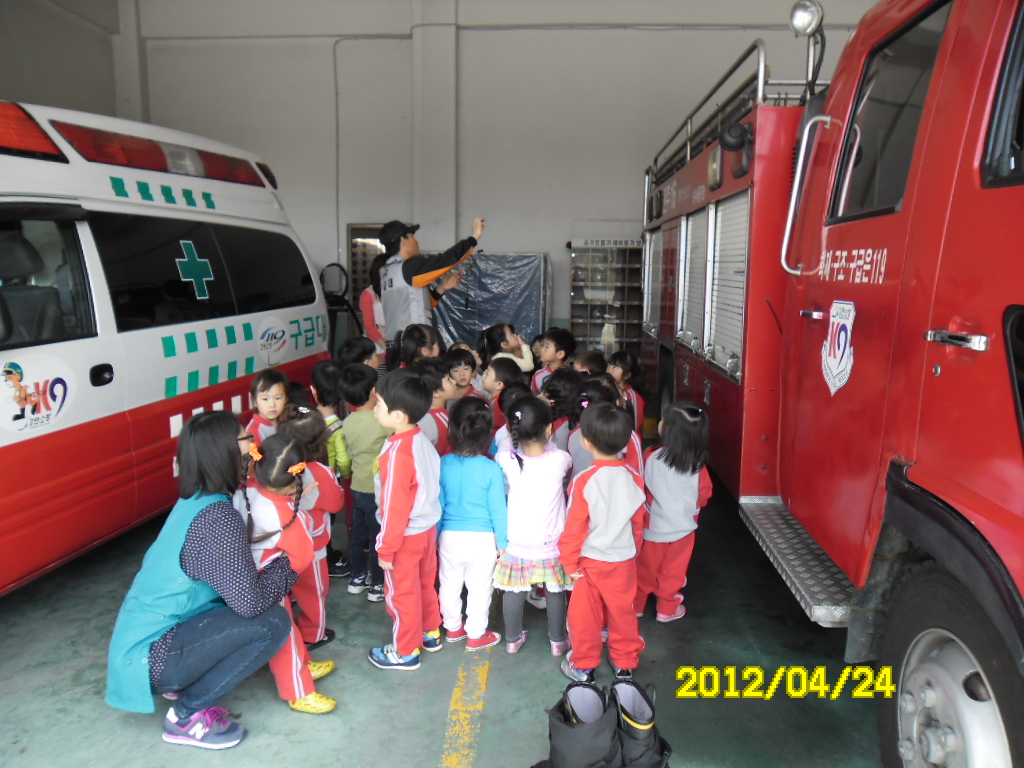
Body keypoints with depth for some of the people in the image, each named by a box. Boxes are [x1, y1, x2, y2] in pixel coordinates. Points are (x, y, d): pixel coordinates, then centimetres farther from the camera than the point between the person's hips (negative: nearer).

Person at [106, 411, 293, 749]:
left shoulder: (192, 501, 3)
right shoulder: (217, 518, -25)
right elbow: (250, 602, -25)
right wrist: (285, 566, -8)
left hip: (137, 637, 9)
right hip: (149, 657, -9)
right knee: (272, 622, -16)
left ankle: (183, 684, 12)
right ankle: (188, 715, -3)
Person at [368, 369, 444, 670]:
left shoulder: (398, 453, -29)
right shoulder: (422, 440, -5)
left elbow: (395, 506, -24)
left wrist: (386, 549, -14)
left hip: (406, 535, -8)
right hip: (428, 526, 8)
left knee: (401, 592, 11)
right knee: (425, 583, 24)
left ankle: (405, 652, 28)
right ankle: (430, 634, 43)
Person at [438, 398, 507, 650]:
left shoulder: (444, 464, -9)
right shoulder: (491, 469, -17)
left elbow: (438, 503, 1)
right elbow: (498, 509, -10)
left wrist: (436, 535, 14)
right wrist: (502, 541, 3)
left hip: (449, 535, 3)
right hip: (482, 537, -3)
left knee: (450, 584, 19)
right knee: (479, 587, 12)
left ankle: (452, 628, 36)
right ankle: (476, 634, 25)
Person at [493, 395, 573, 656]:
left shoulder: (506, 460, -17)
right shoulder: (559, 459, -19)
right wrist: (547, 441, 13)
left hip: (517, 544, 1)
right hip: (551, 544, -1)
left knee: (514, 592, 18)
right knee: (555, 593, 17)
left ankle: (513, 639, 34)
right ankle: (558, 641, 32)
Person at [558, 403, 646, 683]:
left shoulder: (584, 481, -23)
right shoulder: (634, 479, -9)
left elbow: (574, 529, -16)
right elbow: (638, 523, 4)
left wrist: (570, 563, -3)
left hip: (590, 562, -3)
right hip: (624, 561, 3)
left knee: (584, 615, 14)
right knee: (622, 612, 19)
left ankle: (583, 666, 29)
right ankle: (625, 663, 34)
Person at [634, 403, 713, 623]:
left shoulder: (652, 457, -21)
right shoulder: (697, 463, -15)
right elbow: (704, 495, -2)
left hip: (653, 525, -1)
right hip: (683, 526, 1)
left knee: (644, 570, 17)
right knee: (673, 571, 19)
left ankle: (636, 606, 32)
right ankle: (667, 609, 32)